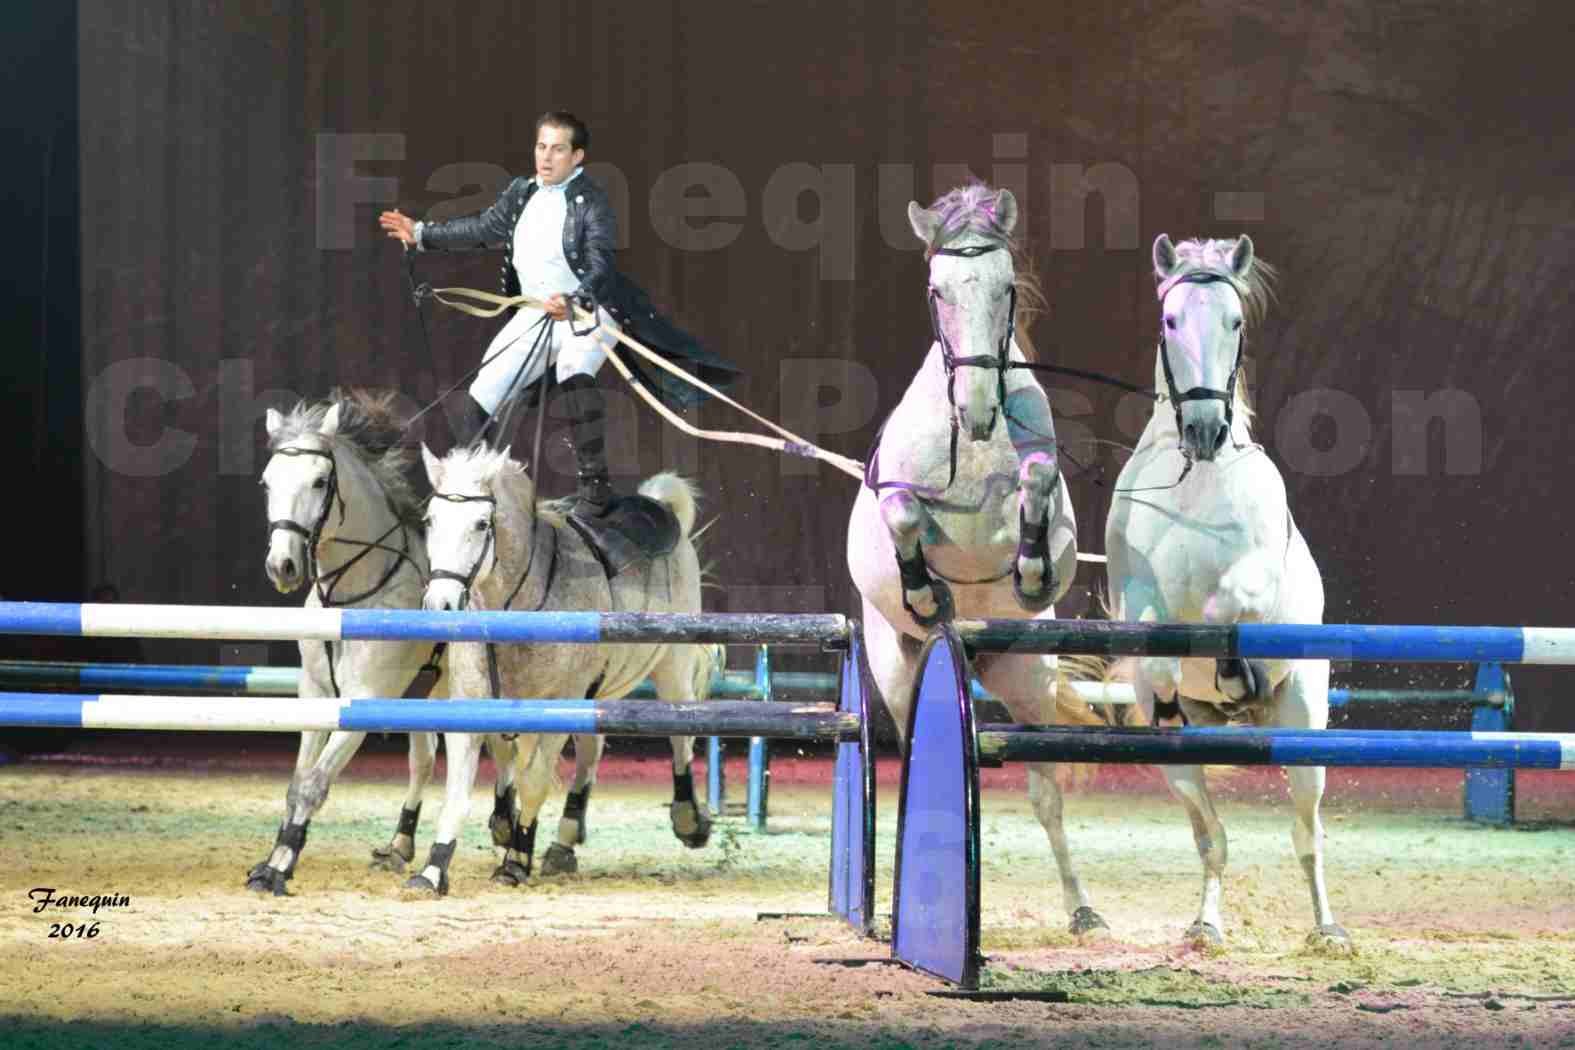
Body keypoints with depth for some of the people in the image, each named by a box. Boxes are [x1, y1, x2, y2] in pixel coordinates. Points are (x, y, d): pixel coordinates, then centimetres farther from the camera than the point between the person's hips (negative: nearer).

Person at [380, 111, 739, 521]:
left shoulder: (592, 202, -17)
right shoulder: (521, 193, 3)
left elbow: (599, 268, -29)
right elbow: (484, 229, 18)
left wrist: (573, 303, -48)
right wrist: (422, 234, 21)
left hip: (589, 309, -7)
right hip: (537, 313, 7)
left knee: (574, 373, -36)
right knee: (482, 398, 6)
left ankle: (594, 487, -29)